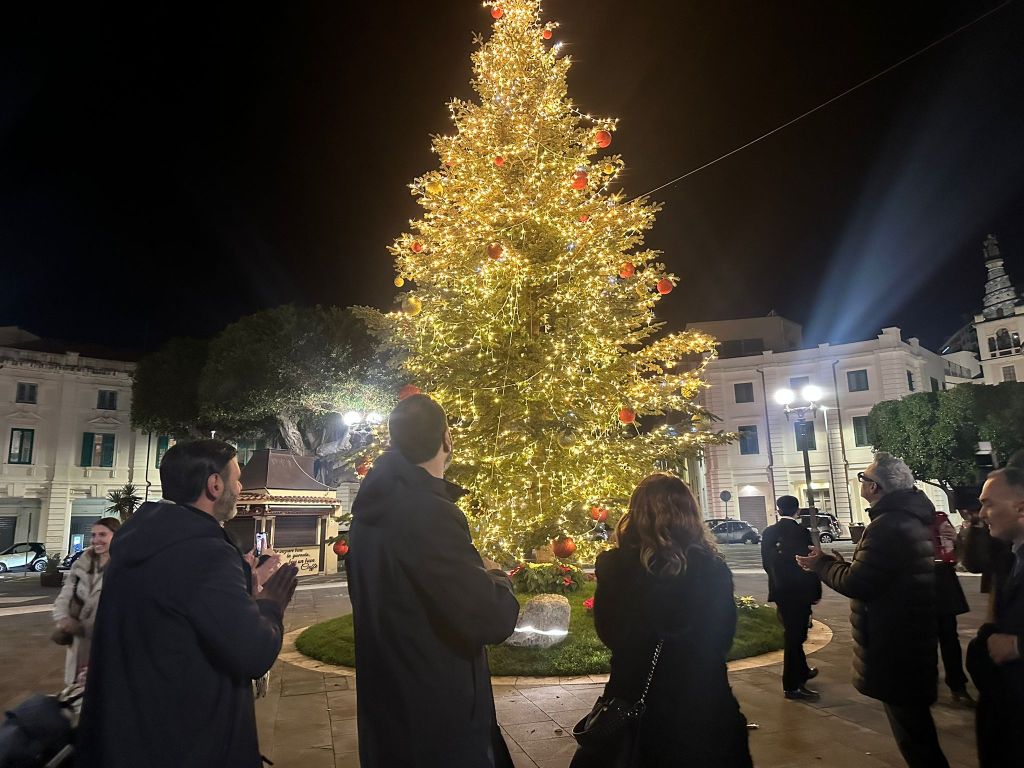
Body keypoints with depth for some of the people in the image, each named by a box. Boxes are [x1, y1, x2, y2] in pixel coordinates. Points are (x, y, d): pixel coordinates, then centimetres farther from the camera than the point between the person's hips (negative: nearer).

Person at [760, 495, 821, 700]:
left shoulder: (768, 533, 0)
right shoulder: (801, 532, -16)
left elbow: (766, 563, 6)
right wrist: (816, 591, -4)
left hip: (779, 591, 6)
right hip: (800, 591, -6)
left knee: (792, 633, 21)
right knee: (795, 636, 1)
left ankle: (802, 671, 40)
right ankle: (792, 686, 6)